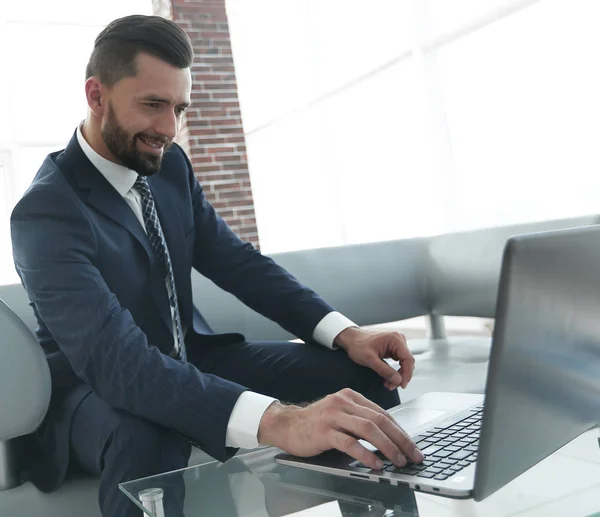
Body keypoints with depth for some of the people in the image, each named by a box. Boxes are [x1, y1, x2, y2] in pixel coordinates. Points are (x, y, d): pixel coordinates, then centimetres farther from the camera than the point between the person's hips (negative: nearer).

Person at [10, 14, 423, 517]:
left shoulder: (171, 165, -1)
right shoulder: (46, 211, -23)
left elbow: (237, 262, 0)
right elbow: (115, 358, -37)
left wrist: (344, 332, -16)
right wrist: (277, 420, -51)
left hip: (191, 359, 6)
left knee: (364, 374, -11)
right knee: (147, 440, -42)